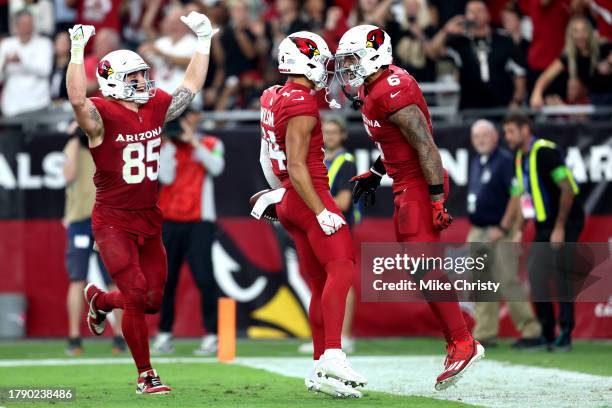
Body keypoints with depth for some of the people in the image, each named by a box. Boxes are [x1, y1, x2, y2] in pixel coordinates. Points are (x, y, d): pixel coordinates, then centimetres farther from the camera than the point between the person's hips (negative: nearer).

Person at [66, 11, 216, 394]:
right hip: (113, 222, -6)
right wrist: (78, 51, -41)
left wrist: (203, 41, 17)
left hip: (149, 220, 7)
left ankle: (100, 300, 41)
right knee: (136, 296, -12)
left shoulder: (156, 107, 6)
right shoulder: (102, 116, -14)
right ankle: (146, 375, 1)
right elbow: (77, 99, -35)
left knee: (152, 301, 9)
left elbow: (192, 86, 18)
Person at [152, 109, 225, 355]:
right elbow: (166, 177, -4)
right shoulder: (166, 146, 11)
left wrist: (193, 141, -11)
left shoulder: (212, 144, 10)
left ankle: (212, 335, -12)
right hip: (169, 221, 2)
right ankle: (164, 334, 9)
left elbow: (216, 167, -11)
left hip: (199, 221, -2)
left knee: (204, 277, -12)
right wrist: (169, 142, -5)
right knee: (166, 278, 2)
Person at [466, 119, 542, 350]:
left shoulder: (505, 160, -10)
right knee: (481, 285, 7)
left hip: (499, 232, -9)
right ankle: (485, 334, 11)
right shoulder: (476, 162, 16)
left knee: (508, 282, -12)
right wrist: (473, 228, 16)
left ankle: (531, 332, -7)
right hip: (477, 233, 9)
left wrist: (503, 228, -18)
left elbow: (517, 195, -16)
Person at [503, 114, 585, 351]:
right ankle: (546, 334, 9)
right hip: (543, 226, 8)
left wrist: (560, 228, -20)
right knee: (536, 278, 2)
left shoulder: (545, 152, -16)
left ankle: (565, 335, -5)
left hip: (565, 224, -8)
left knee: (561, 278, -10)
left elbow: (568, 190, -20)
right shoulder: (520, 158, 11)